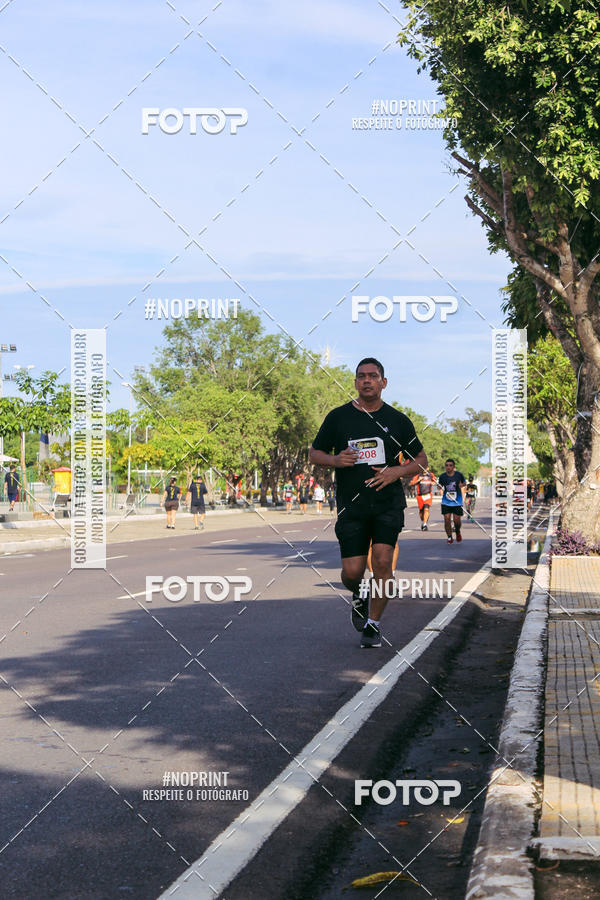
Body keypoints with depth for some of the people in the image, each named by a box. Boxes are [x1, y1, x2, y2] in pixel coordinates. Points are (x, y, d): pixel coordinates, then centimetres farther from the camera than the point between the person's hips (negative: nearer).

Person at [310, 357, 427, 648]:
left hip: (388, 503, 0)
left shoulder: (397, 420, 5)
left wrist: (397, 471, -7)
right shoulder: (338, 417, 3)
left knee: (382, 561, -15)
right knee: (352, 573, -4)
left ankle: (373, 624, 3)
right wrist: (335, 460, -11)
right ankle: (359, 595, 33)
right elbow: (315, 454, 11)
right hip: (351, 505, 0)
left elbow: (421, 460, 12)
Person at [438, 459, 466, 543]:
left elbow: (464, 483, 11)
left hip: (457, 501, -1)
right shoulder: (442, 476, -5)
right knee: (447, 519, -6)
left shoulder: (459, 475, -7)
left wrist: (462, 485, -10)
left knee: (456, 520, -1)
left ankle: (458, 533, 31)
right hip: (446, 501, 1)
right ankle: (449, 537, 10)